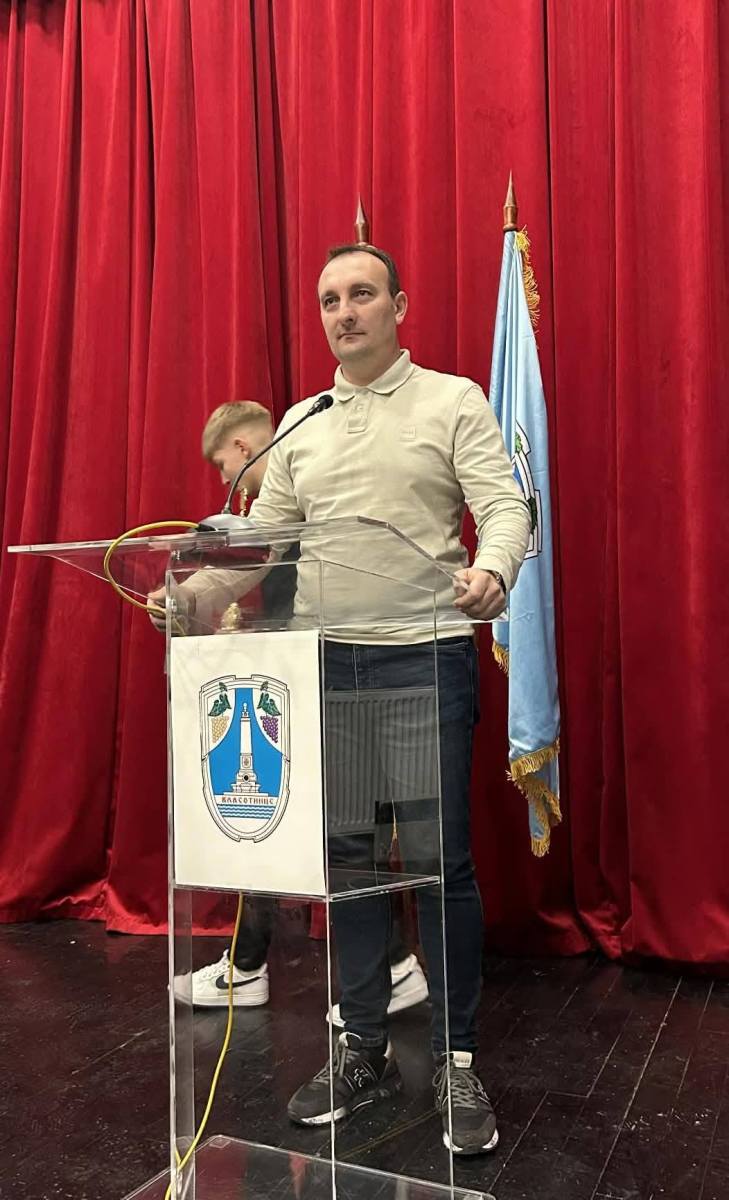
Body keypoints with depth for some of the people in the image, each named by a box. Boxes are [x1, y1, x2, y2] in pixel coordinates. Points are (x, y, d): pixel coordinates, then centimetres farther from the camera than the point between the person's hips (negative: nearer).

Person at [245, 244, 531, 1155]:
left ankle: (456, 1063, 17)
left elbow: (505, 506, -6)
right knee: (345, 855, 9)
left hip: (426, 655, -4)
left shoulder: (454, 401, 3)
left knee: (442, 861, 0)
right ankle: (364, 1049, 25)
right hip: (325, 661, 4)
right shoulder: (300, 424, 15)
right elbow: (264, 531, 15)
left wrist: (492, 572, -27)